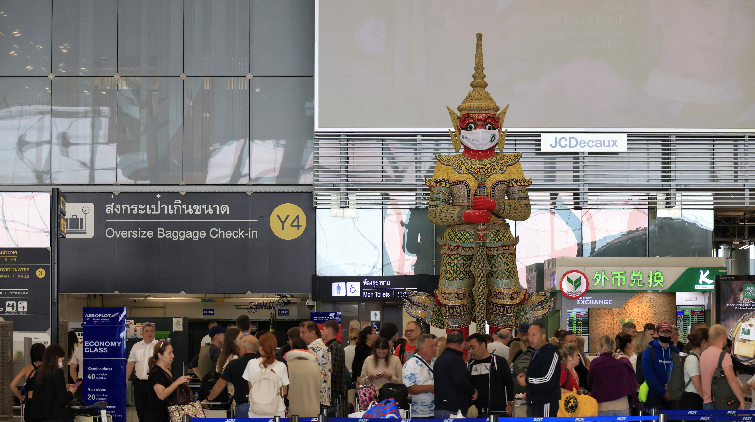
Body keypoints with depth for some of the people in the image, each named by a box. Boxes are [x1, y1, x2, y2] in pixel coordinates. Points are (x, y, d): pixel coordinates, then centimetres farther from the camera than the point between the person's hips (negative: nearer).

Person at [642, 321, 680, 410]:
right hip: (655, 397, -3)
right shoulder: (649, 352, -3)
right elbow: (649, 376, -9)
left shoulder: (675, 351, 10)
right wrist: (664, 393, -13)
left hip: (672, 398, 3)